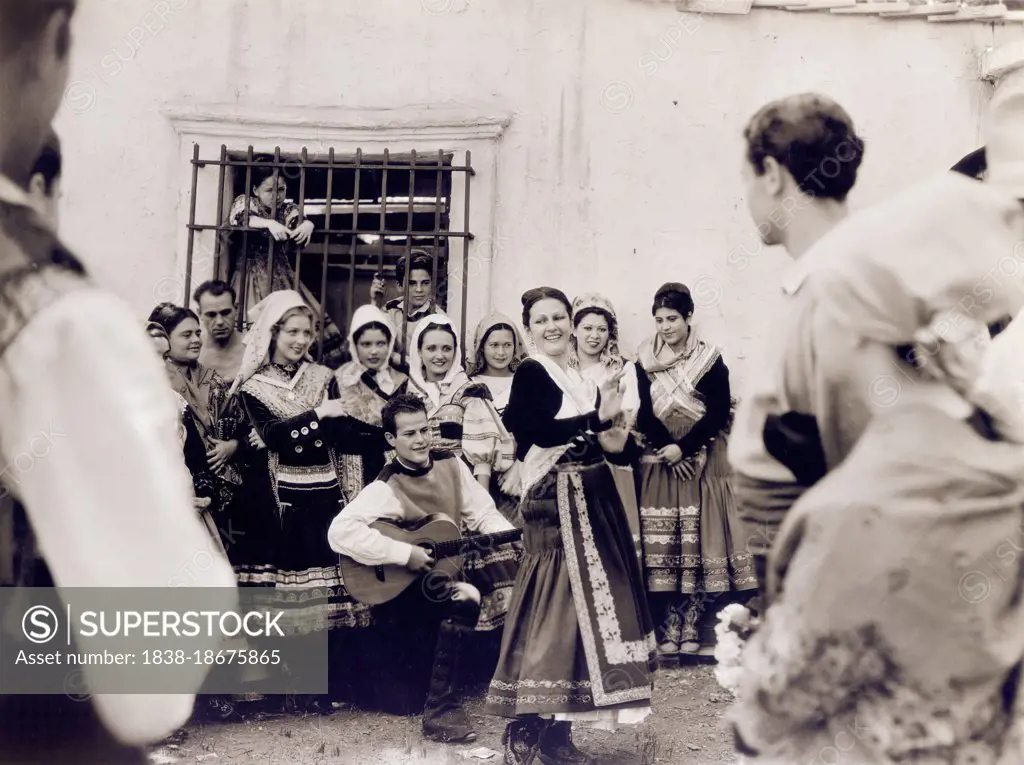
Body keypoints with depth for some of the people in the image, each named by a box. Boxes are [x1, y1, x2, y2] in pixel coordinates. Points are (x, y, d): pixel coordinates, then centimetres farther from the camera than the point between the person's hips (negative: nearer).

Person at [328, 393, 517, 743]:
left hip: (450, 567, 7)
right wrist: (404, 554, -30)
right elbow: (340, 531, -32)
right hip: (403, 584, -7)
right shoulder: (386, 488, -18)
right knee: (464, 599, -33)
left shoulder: (450, 464, 1)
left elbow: (483, 513, 6)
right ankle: (440, 711, -20)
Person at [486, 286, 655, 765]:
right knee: (556, 605, -12)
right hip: (556, 499, -9)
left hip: (589, 498, 9)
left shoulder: (576, 375, 16)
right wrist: (598, 417, -29)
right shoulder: (530, 373, -8)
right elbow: (541, 431, -24)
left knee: (579, 602, 9)